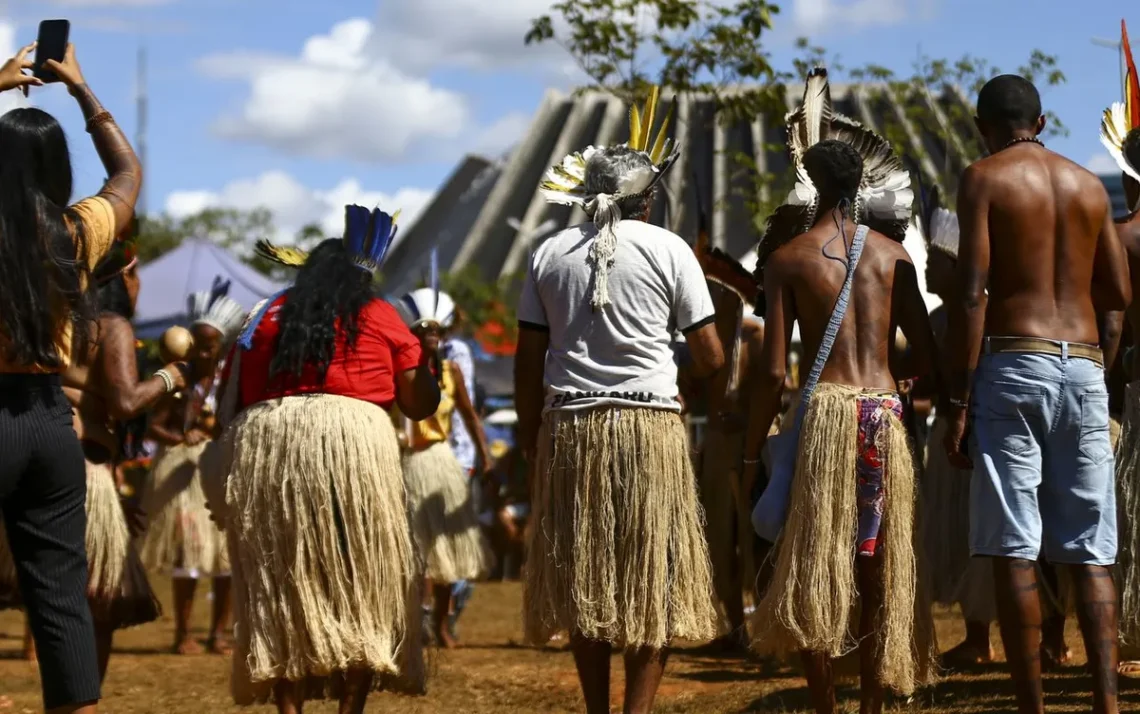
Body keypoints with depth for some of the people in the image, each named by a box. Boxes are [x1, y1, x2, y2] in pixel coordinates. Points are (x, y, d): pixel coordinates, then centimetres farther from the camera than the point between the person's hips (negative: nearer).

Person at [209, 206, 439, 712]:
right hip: (352, 442, -2)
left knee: (277, 586, 7)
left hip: (260, 447, 3)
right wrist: (427, 355, 30)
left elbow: (226, 408, 14)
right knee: (363, 583, 7)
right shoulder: (379, 315, 12)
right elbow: (421, 405, 14)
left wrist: (225, 488, 20)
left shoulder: (264, 317, 19)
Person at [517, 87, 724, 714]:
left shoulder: (550, 254, 8)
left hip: (569, 429, 3)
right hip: (649, 428, -3)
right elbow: (709, 357, 0)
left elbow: (528, 363, 6)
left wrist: (530, 438, 14)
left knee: (582, 582, 10)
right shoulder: (668, 249, 0)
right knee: (652, 581, 2)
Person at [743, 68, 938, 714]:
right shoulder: (893, 253, 7)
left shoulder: (788, 257, 1)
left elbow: (775, 372, -4)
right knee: (879, 564, 9)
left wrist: (752, 451, 2)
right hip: (885, 412, 2)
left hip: (824, 411, -2)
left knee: (812, 565, 4)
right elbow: (926, 357, 4)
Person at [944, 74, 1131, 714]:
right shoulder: (1090, 186, 14)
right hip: (1085, 367, 4)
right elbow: (1119, 292, 17)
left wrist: (958, 401, -8)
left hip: (1014, 364, -4)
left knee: (1015, 549, -2)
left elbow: (973, 294, -8)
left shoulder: (985, 179, 0)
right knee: (1091, 552, 4)